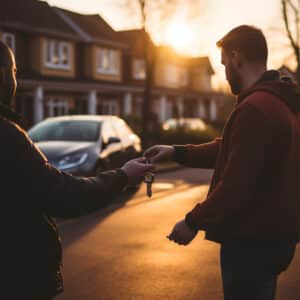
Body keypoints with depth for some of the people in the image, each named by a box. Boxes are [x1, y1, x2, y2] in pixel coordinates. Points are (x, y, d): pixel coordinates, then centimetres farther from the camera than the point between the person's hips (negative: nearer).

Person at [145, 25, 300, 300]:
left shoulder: (255, 108, -24)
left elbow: (236, 184, -26)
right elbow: (230, 150, 15)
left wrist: (194, 221, -13)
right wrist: (178, 152, 10)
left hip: (252, 239, -10)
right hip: (271, 233, 10)